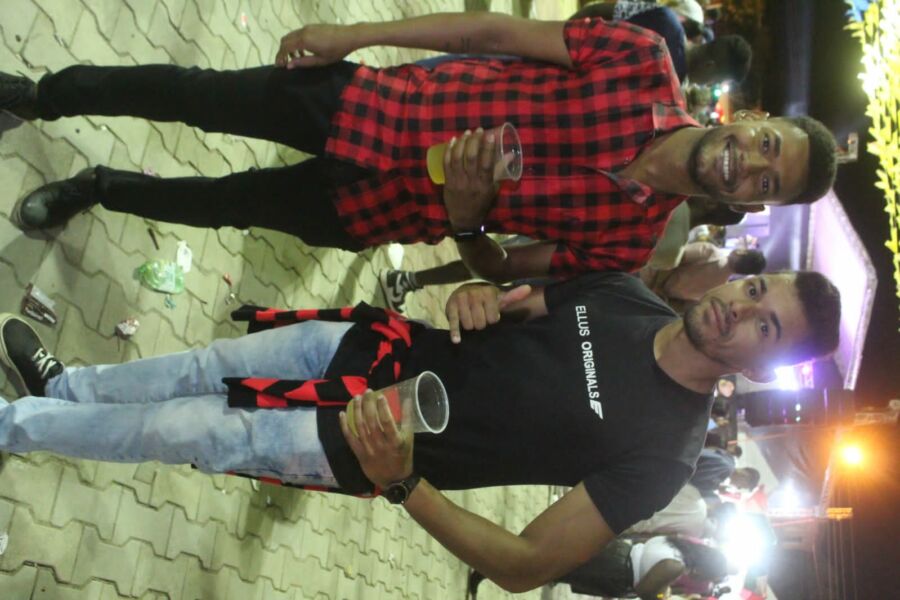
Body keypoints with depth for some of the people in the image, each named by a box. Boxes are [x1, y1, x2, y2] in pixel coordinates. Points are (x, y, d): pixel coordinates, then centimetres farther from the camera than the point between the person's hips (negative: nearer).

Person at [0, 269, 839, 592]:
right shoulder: (628, 294, -3)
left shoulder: (659, 450, -22)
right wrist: (480, 297, -15)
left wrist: (400, 482, -35)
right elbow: (524, 297, 11)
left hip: (388, 440, -5)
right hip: (398, 349, 6)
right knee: (211, 365, 9)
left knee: (193, 432, -5)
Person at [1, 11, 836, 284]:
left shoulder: (628, 243, -12)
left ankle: (100, 189, 41)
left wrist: (463, 218, -27)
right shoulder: (645, 63, -13)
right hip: (373, 106, 0)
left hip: (376, 212, 0)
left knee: (223, 205, 8)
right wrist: (358, 33, -11)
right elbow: (497, 33, -9)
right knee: (194, 97, 7)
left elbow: (496, 271, -4)